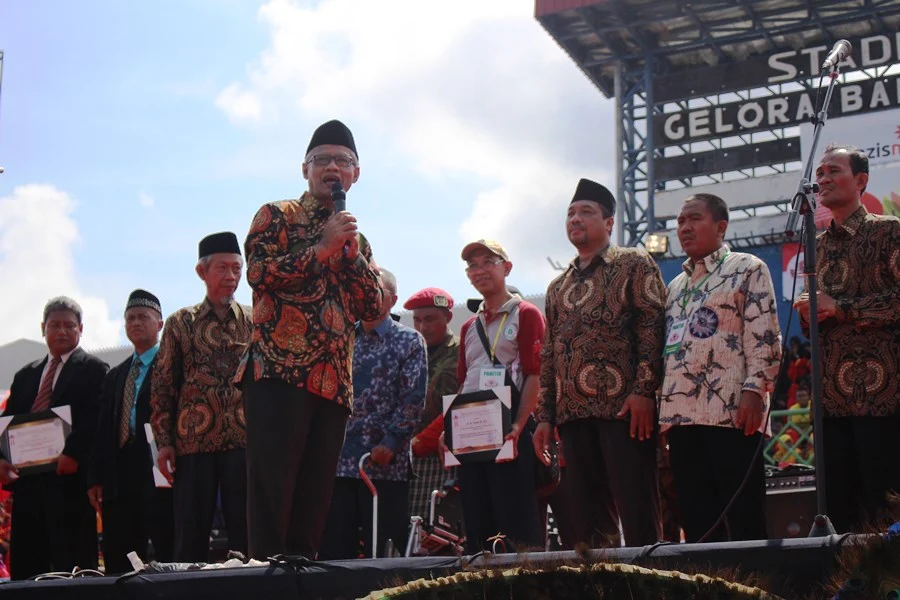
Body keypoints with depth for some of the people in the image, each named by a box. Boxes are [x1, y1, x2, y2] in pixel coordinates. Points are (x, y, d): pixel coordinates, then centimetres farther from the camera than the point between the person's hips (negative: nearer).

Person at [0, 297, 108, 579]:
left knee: (72, 565, -8)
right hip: (27, 480, 6)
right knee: (24, 564, 5)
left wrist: (73, 455, -22)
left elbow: (96, 419, -9)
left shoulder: (93, 370, 4)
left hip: (69, 479, -6)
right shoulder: (25, 375, 23)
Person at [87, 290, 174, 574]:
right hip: (119, 481, 6)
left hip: (159, 477, -6)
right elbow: (103, 430, 17)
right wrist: (96, 478, 9)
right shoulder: (115, 376, 23)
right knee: (117, 563, 4)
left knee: (167, 556, -9)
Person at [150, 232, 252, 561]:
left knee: (245, 534, -2)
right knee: (190, 537, 1)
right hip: (193, 442, 0)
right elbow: (162, 386, 8)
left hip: (245, 440, 0)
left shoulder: (255, 321, 10)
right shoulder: (180, 322, 10)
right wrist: (164, 442, 0)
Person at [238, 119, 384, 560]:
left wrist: (352, 253, 1)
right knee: (271, 491, -12)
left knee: (314, 498, 5)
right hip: (280, 371, -6)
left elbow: (373, 309, 14)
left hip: (334, 382, 6)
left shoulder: (355, 238, 24)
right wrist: (321, 249, -9)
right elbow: (258, 272, -10)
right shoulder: (277, 216, 8)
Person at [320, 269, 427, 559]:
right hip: (340, 458, 4)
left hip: (385, 462, -4)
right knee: (334, 549, 3)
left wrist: (390, 443, -13)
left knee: (382, 552, -2)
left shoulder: (409, 341, 5)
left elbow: (413, 399, -4)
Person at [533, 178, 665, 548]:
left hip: (624, 408, -6)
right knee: (588, 522, 5)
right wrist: (545, 417, 14)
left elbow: (653, 327, -5)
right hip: (573, 415, 6)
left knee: (638, 516, -8)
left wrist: (644, 390, -16)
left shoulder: (634, 265, 6)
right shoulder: (558, 288, 24)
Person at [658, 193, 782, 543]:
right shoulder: (676, 286, 25)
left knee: (744, 521, -9)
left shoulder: (747, 270, 6)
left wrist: (754, 389, -16)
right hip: (681, 415, 7)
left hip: (731, 412, -6)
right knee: (696, 523, 3)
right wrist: (663, 409, 15)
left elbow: (765, 336, -5)